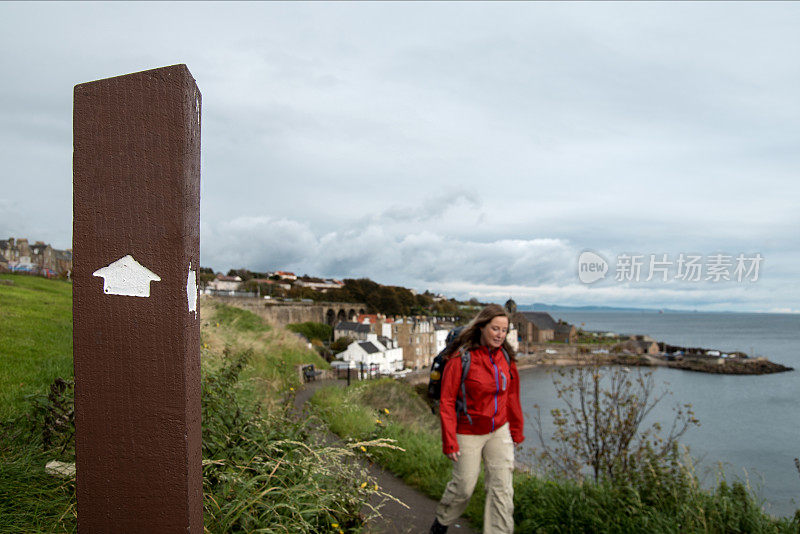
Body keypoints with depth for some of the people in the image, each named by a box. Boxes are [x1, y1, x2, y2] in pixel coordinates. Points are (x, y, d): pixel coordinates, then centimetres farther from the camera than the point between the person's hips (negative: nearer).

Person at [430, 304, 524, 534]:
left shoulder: (506, 356, -1)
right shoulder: (460, 359, -18)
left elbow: (512, 397, 9)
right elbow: (447, 402, -15)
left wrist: (516, 431, 13)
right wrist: (449, 442, -15)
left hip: (499, 431, 4)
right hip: (469, 433, -4)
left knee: (502, 488, 2)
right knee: (464, 486, 10)